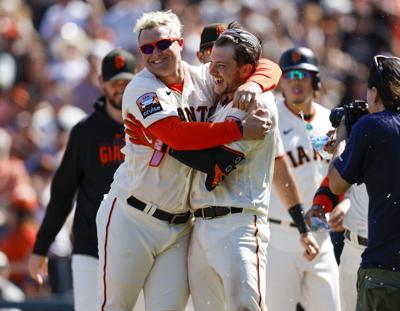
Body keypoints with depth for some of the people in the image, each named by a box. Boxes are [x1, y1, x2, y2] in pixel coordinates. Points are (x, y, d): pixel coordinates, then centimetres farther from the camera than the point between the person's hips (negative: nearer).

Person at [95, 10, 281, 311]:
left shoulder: (204, 80, 3)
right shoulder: (142, 89, -12)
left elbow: (270, 69, 9)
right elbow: (178, 135, -27)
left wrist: (252, 85, -15)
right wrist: (240, 129, -27)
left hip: (179, 226, 4)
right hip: (131, 219, -4)